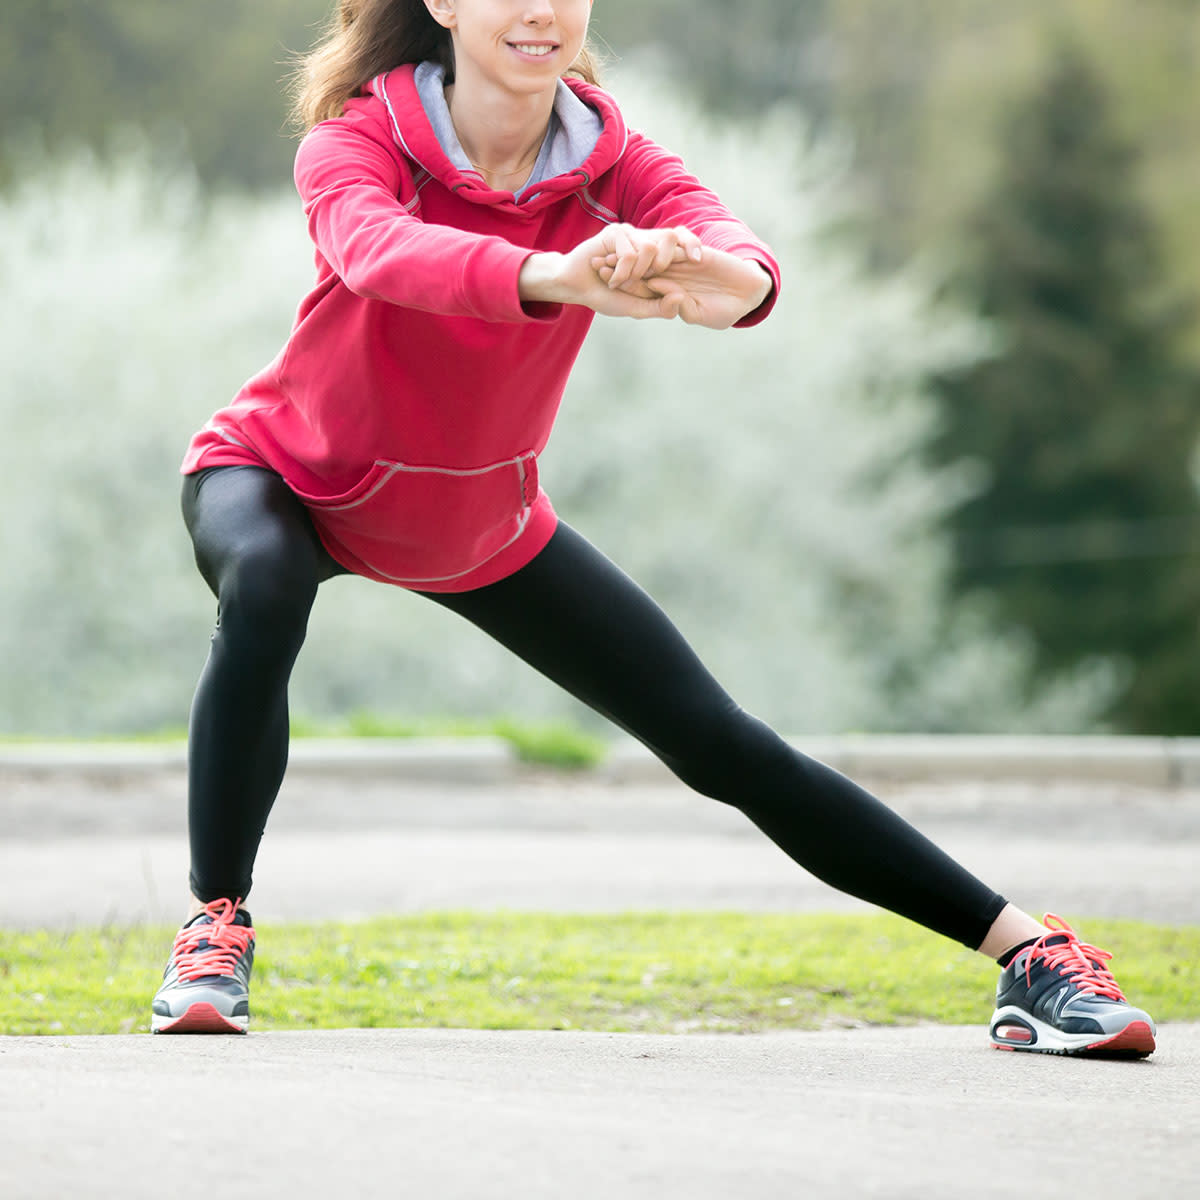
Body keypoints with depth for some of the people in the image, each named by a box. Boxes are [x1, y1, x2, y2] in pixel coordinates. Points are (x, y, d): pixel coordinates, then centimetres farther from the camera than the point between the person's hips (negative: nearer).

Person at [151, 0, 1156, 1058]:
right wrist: (551, 276, -70)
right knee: (263, 594, -38)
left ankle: (1025, 948, 4)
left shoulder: (611, 163, -18)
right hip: (285, 475, -3)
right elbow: (376, 250, -50)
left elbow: (727, 239, -39)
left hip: (486, 527, 3)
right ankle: (216, 927, -22)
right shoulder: (357, 139, -26)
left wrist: (730, 278, -66)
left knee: (719, 744, -2)